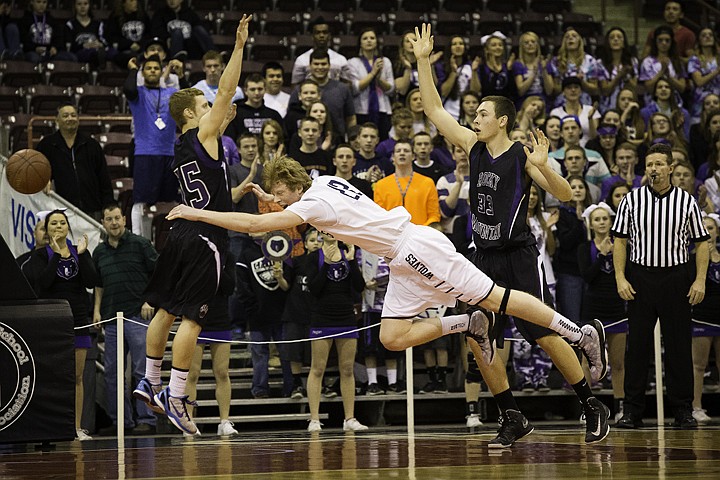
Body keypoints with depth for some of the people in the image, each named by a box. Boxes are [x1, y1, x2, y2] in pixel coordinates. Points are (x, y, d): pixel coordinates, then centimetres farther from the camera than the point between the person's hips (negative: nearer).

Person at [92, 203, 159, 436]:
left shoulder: (140, 244, 0)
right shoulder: (100, 252, 15)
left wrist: (150, 300, -9)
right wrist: (97, 309, 12)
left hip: (138, 315, -6)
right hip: (111, 318, 6)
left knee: (142, 370, -7)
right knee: (112, 373, 7)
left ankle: (146, 419, -5)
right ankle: (120, 421, 15)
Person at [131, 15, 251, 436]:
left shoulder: (183, 147, 14)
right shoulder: (203, 135, -7)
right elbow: (227, 91, -13)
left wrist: (225, 123, 27)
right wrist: (240, 46, -13)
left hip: (184, 232, 9)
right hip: (205, 240, -9)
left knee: (167, 310, 14)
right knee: (192, 317, -9)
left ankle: (150, 382, 21)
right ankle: (175, 397, -12)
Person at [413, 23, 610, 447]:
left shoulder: (522, 156, -8)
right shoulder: (475, 147, 7)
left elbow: (565, 195, -12)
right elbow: (435, 110, 9)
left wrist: (542, 166, -30)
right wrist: (422, 61, 3)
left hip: (518, 256, -6)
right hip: (485, 257, 6)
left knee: (546, 335, -10)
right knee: (480, 341, 0)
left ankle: (593, 406, 3)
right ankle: (514, 420, 10)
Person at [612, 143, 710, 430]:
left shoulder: (686, 201, 4)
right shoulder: (631, 200, 4)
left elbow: (701, 243, 5)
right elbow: (620, 241, 5)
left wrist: (700, 280, -5)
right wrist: (620, 278, -5)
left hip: (676, 278, 0)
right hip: (640, 279, 0)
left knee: (679, 344, 1)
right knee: (637, 344, 0)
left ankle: (683, 410, 7)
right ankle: (632, 411, 4)